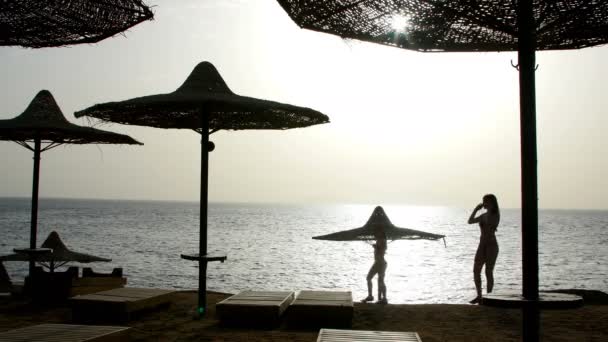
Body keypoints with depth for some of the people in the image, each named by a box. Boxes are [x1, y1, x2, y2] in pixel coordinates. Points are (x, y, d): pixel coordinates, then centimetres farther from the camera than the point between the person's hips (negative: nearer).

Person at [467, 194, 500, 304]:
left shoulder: (495, 215, -7)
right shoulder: (484, 215, 14)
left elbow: (488, 222, -23)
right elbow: (470, 221, 14)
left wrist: (489, 208, -16)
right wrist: (476, 209, 8)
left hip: (491, 245, -7)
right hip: (482, 245, 7)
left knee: (488, 272, -4)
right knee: (476, 271, 3)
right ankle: (479, 296, 11)